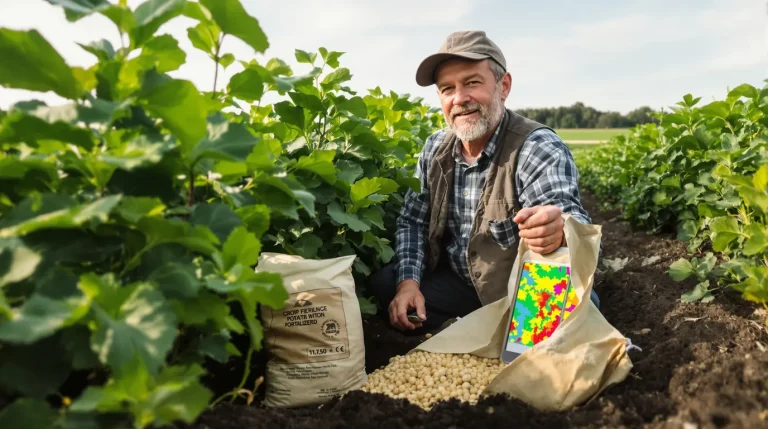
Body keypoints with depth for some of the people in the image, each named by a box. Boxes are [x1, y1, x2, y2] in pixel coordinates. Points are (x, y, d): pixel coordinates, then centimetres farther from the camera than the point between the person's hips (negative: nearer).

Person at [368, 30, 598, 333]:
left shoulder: (539, 149, -20)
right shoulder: (435, 149, -2)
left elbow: (575, 225, -34)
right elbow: (413, 221, 4)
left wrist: (560, 232, -60)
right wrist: (408, 281, -13)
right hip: (459, 283, 5)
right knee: (381, 284, -10)